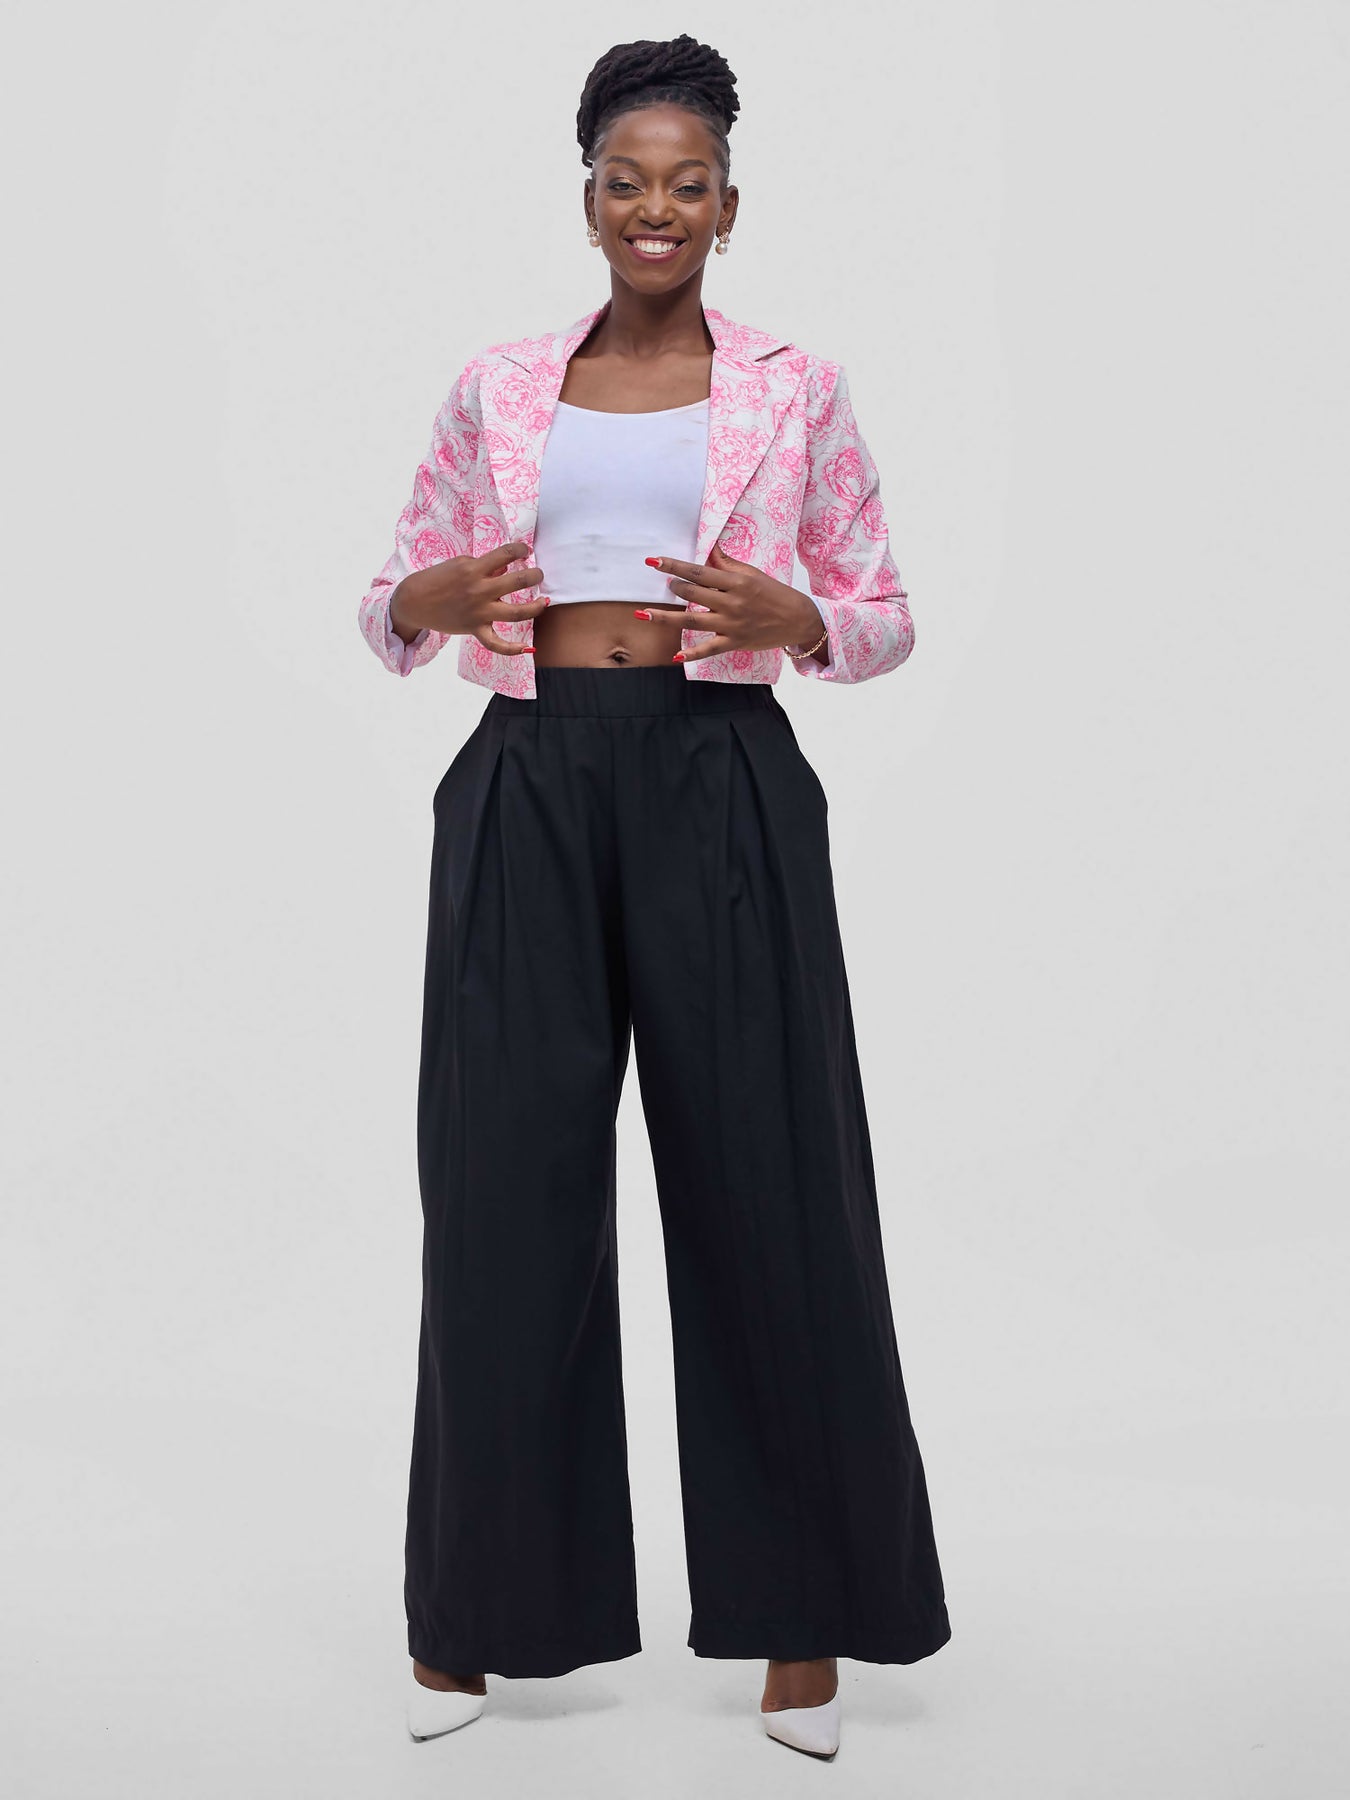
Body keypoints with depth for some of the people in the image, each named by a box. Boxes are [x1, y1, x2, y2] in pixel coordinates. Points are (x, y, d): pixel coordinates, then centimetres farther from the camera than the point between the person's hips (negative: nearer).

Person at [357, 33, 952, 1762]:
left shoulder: (796, 390, 7)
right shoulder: (496, 387, 12)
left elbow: (887, 618, 9)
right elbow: (392, 600, 14)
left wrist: (788, 620, -12)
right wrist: (426, 607, -9)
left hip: (722, 789, -1)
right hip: (529, 788, 2)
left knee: (766, 1184, 0)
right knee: (507, 1182, 3)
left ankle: (798, 1615, 15)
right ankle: (476, 1604, 19)